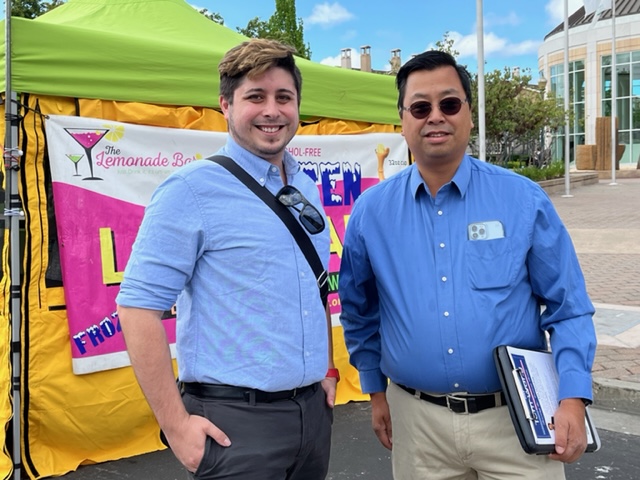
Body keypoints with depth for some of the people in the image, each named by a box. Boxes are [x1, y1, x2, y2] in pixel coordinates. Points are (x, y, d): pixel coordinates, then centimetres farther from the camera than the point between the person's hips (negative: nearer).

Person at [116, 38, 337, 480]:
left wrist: (327, 370, 13)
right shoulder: (192, 189, -12)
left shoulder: (307, 190, 9)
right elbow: (138, 306, -16)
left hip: (313, 410, 7)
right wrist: (177, 424, -16)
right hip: (234, 418, -7)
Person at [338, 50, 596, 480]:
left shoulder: (524, 200, -5)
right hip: (417, 422, 1)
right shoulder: (371, 211, -2)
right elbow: (359, 312, 11)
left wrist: (573, 399, -11)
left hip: (516, 418, -1)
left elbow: (568, 309, -1)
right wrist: (376, 390, 12)